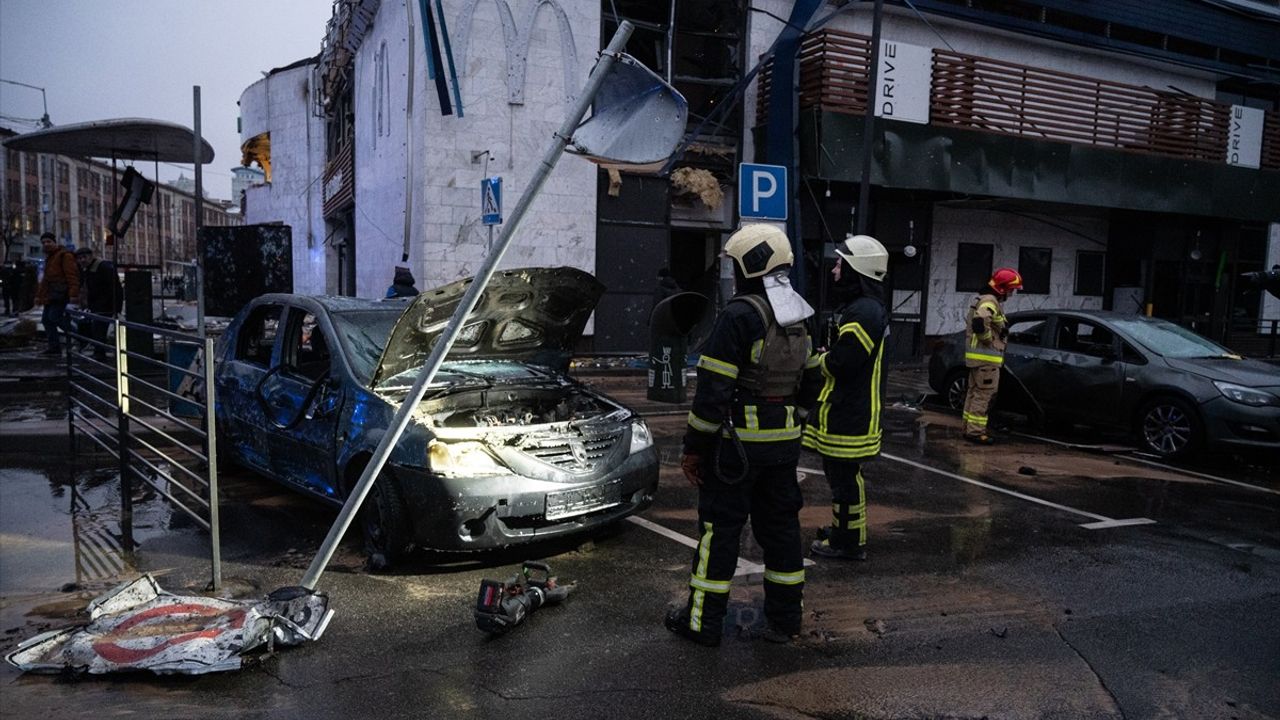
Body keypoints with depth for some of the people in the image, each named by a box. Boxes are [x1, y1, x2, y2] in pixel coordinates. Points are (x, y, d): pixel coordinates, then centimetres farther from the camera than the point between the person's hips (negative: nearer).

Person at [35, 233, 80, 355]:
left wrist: (73, 294, -27)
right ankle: (54, 346, 10)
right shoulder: (49, 257, 24)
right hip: (50, 295, 10)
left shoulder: (64, 255, -8)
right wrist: (39, 295, 29)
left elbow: (72, 275, -18)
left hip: (60, 294, -10)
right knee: (46, 319, 7)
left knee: (55, 317, -19)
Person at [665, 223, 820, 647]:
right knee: (780, 525, 15)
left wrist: (694, 448, -11)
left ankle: (703, 622, 12)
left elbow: (714, 390, -18)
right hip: (785, 441, 8)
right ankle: (785, 620, 24)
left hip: (737, 442, -7)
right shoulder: (799, 320, 10)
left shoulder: (739, 316, -16)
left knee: (719, 528, 3)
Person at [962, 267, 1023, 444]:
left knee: (974, 392, 15)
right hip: (986, 357, -11)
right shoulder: (990, 302, -17)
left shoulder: (986, 300, 17)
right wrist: (988, 340, -21)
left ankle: (969, 428, 22)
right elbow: (980, 322, -35)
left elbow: (976, 322, 28)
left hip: (977, 356, 11)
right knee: (984, 395, -7)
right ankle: (975, 431, -6)